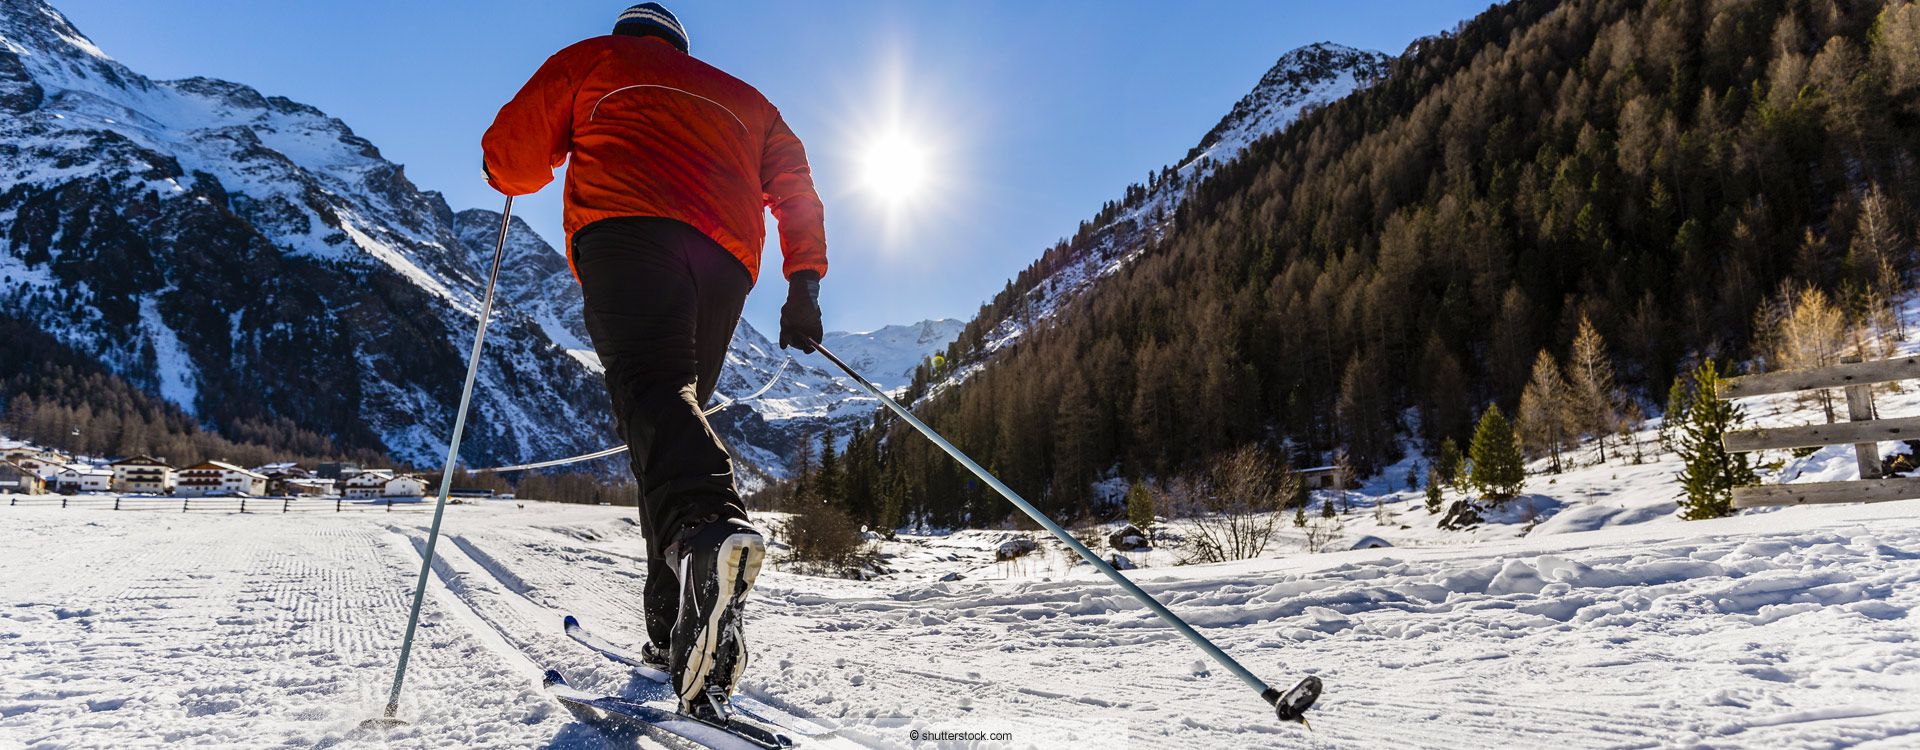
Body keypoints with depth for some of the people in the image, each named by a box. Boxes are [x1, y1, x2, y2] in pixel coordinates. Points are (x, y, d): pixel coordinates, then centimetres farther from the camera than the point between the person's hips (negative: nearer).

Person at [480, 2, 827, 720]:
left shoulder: (593, 60, 27)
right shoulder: (742, 97, 37)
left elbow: (509, 159, 21)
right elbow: (795, 183, 23)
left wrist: (523, 174, 44)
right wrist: (804, 283, 17)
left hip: (626, 226, -4)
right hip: (726, 255, 4)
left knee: (653, 386, -23)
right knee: (681, 395, 8)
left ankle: (709, 531, -57)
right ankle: (675, 632, 0)